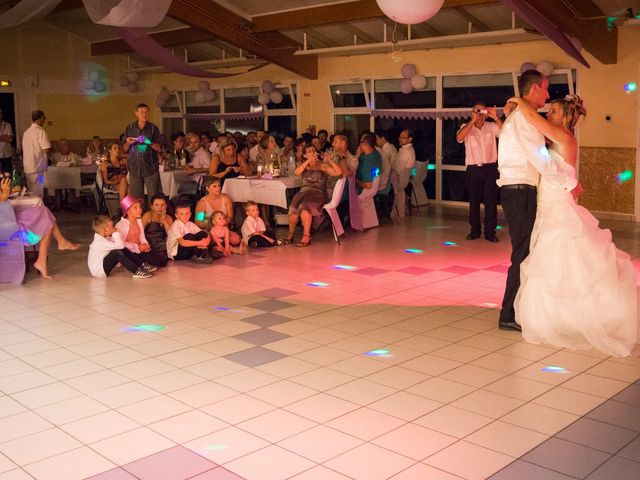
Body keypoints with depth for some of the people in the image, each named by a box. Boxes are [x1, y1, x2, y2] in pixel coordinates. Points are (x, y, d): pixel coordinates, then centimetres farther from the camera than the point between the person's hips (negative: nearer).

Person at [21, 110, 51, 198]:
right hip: (37, 166, -8)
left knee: (31, 192, 14)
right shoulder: (40, 131, -11)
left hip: (27, 167, 8)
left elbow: (24, 149, 17)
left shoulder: (26, 132, 13)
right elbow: (46, 149, -17)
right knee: (38, 194, -3)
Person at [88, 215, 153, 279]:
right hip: (99, 271, -10)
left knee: (123, 250, 4)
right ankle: (136, 271, -29)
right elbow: (120, 245, -30)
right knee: (116, 253, -30)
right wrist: (116, 233, -21)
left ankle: (142, 265, 1)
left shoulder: (103, 238, 6)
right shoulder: (100, 242, -26)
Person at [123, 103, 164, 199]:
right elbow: (124, 149, 11)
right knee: (136, 198, 6)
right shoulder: (130, 128, 8)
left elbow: (159, 148, 0)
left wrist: (150, 143, -17)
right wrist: (128, 143, -10)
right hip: (134, 168, 2)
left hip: (150, 168, -2)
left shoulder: (153, 128, 3)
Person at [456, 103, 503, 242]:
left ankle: (490, 232, 5)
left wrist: (496, 118, -19)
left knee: (491, 201, -1)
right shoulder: (466, 127, 4)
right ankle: (475, 230, 17)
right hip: (473, 169, 0)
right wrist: (473, 120, -20)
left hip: (490, 168, 0)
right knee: (474, 201, 7)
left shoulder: (492, 127, 5)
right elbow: (459, 138, -16)